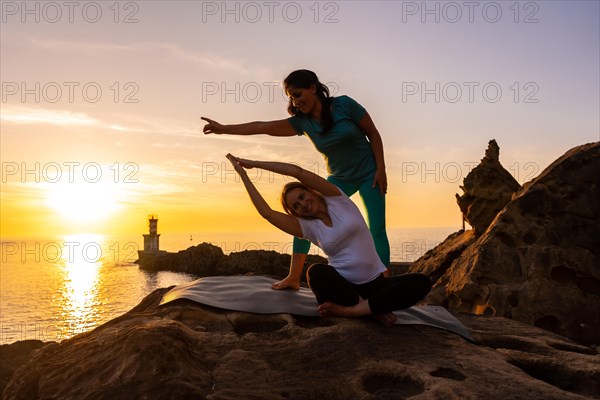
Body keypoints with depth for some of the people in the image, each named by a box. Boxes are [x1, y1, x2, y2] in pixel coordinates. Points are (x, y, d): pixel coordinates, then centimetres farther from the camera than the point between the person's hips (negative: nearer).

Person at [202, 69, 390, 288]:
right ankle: (292, 278, 4)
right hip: (340, 178, 4)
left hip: (368, 174, -4)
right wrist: (223, 128, -13)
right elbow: (262, 126, -9)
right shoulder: (302, 121, -6)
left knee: (376, 229, -8)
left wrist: (381, 169, -15)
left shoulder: (344, 104, -17)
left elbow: (373, 133, -10)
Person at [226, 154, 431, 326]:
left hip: (375, 283, 1)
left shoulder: (337, 199, 1)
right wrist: (244, 175, -3)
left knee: (422, 282, -26)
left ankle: (349, 310, -29)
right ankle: (373, 309, -22)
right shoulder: (308, 227, 4)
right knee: (316, 272, -34)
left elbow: (298, 172, -11)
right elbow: (266, 212, -5)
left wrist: (253, 163, -8)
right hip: (342, 285, 0)